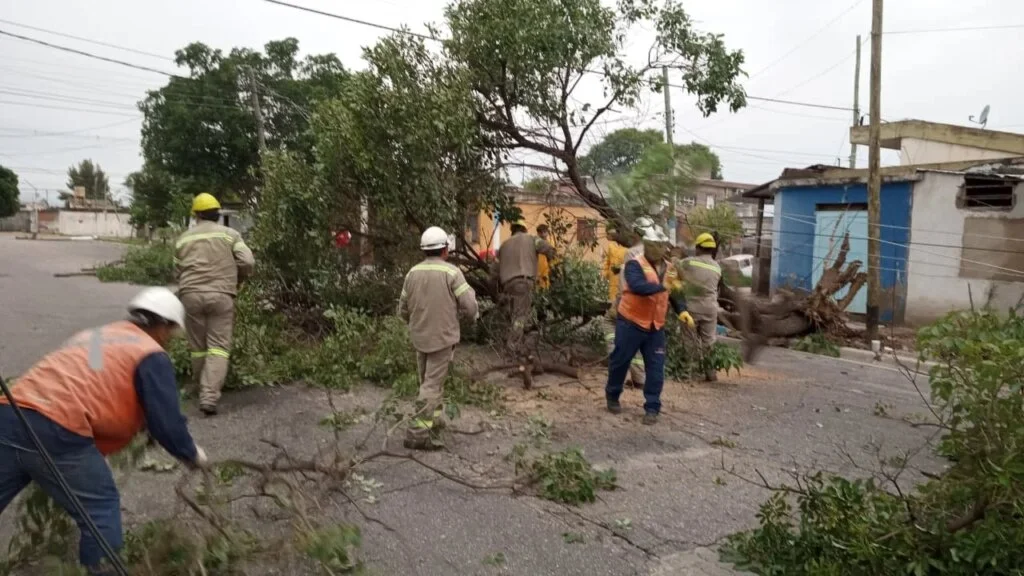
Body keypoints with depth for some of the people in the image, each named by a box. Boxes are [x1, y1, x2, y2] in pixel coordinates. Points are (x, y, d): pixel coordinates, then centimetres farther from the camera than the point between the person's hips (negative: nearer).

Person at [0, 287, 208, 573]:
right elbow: (166, 422, -2)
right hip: (56, 432, -8)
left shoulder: (93, 335, 28)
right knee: (101, 512, 8)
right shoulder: (152, 357, 3)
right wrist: (191, 455, 15)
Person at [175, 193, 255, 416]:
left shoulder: (183, 238, 14)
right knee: (218, 347, -3)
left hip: (190, 294, 3)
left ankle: (204, 390, 27)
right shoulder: (230, 234, 6)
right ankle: (209, 396, -16)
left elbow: (179, 271, 16)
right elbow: (247, 262, -3)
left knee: (198, 347, 14)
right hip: (220, 294, -2)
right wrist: (235, 280, 16)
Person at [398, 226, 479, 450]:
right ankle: (418, 432, -6)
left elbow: (403, 310, 8)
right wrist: (473, 313, 8)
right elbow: (470, 307, -15)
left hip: (419, 337, 5)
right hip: (443, 336, -5)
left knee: (428, 379, 22)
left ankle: (434, 416, 35)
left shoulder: (413, 273, 2)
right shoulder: (452, 272, -13)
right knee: (432, 384, -3)